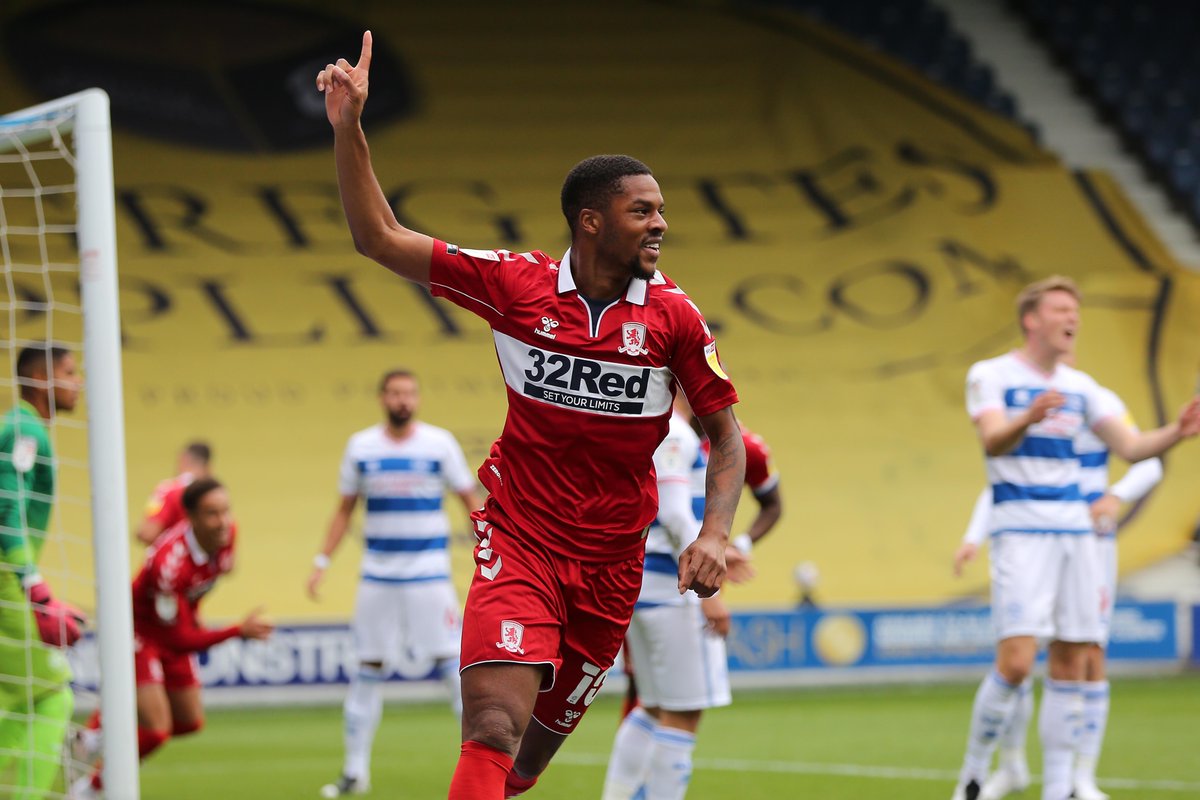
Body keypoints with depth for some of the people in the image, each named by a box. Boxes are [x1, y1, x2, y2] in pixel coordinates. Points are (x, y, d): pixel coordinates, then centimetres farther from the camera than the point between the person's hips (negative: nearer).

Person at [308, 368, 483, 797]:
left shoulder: (440, 443, -1)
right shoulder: (361, 447, 5)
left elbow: (471, 500, 3)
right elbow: (344, 510, 14)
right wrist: (322, 562, 8)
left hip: (429, 572, -2)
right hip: (378, 575, 2)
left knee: (451, 661, -8)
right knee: (369, 667, 4)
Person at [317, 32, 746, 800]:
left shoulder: (673, 315, -5)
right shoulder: (516, 284, -7)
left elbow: (726, 433, 4)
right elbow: (381, 239, -4)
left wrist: (716, 534, -12)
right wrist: (348, 130, -15)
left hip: (610, 563, 2)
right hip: (518, 542, -2)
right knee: (495, 730, -23)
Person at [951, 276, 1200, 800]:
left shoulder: (1079, 388, 14)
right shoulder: (991, 377, -4)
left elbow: (1130, 447, 10)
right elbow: (992, 441, -20)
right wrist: (1027, 419, -42)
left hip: (1076, 532, 6)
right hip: (1020, 532, -6)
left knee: (1070, 666, 3)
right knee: (1015, 661, -16)